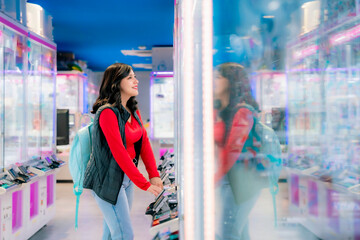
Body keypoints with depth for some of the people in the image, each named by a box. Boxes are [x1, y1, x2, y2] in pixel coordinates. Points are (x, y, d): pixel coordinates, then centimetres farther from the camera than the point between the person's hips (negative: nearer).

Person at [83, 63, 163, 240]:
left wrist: (154, 175, -5)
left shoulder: (133, 111, 8)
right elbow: (119, 152, -25)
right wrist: (145, 184, -24)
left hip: (127, 177, 8)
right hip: (108, 179, -8)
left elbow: (144, 142, 6)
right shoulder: (107, 112, -20)